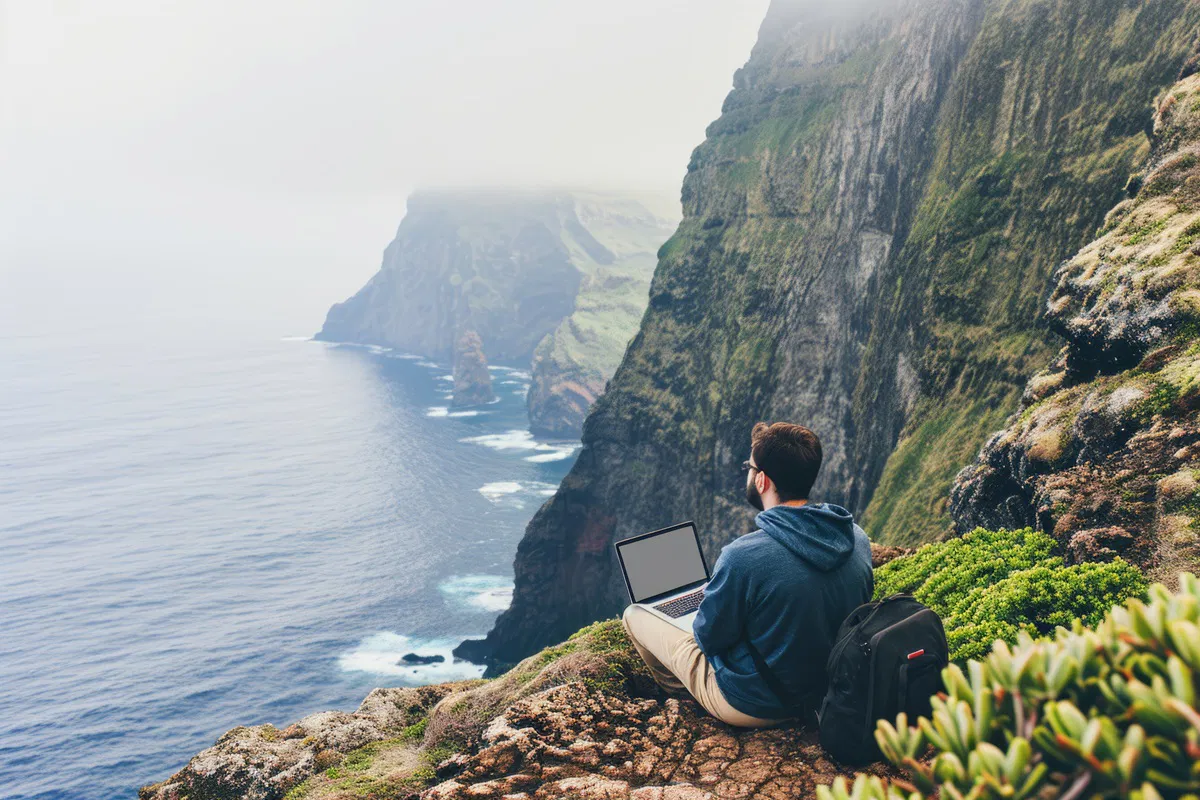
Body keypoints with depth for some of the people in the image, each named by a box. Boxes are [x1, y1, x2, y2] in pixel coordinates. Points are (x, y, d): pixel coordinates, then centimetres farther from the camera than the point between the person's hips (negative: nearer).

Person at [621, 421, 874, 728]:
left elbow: (709, 638, -18)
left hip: (755, 708, -6)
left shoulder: (742, 557, -33)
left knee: (634, 615, 10)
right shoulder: (857, 538, -12)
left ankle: (678, 692, 36)